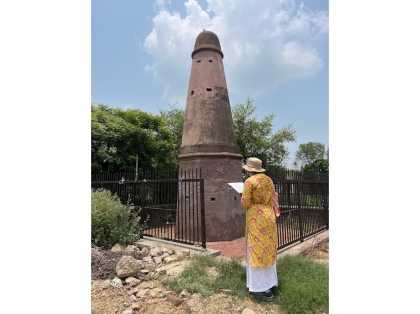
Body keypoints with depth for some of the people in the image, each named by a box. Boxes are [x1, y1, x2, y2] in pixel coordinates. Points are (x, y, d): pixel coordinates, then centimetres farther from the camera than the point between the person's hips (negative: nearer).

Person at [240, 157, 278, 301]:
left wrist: (242, 196, 3)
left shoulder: (249, 182, -15)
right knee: (268, 248, 17)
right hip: (268, 216, 7)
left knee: (258, 250, 2)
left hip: (256, 219, -7)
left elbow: (245, 203, -15)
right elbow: (272, 198, 12)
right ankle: (270, 281, 30)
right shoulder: (268, 180, 6)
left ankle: (264, 288, 10)